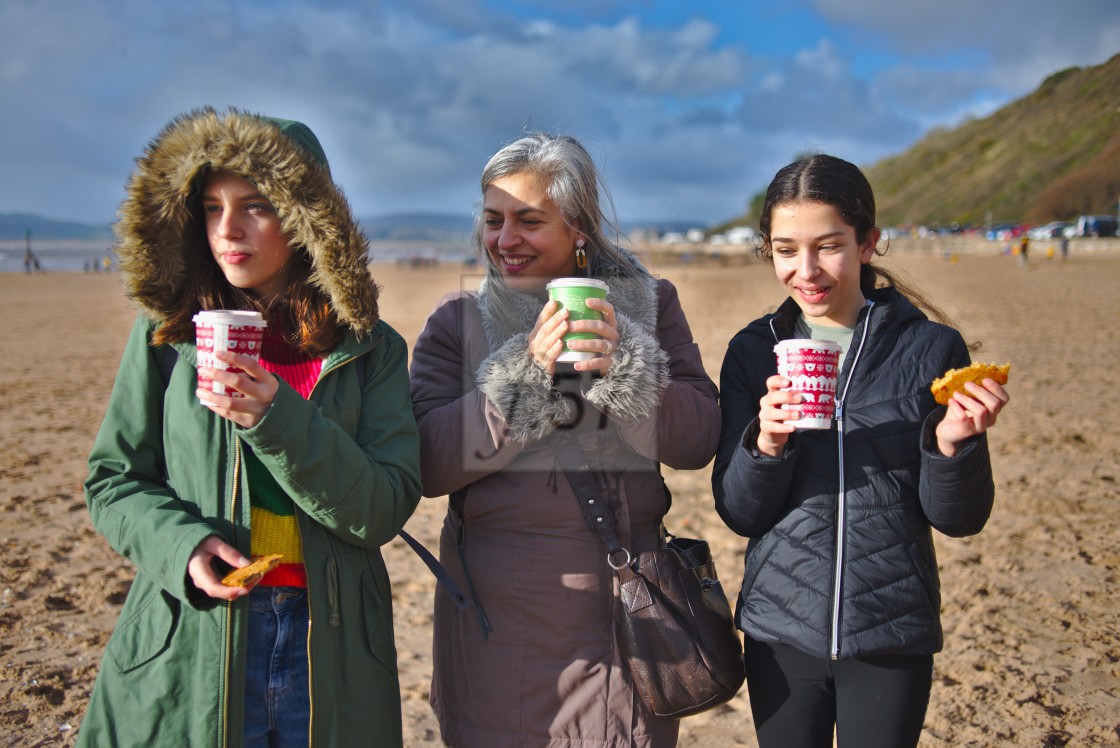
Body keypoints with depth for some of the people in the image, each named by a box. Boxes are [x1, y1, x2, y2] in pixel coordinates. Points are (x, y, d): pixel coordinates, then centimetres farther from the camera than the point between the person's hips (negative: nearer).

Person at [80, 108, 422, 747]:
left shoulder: (370, 348, -2)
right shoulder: (166, 335, 0)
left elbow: (385, 509, -10)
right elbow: (114, 479, 4)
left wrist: (279, 419, -22)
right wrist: (183, 545, -15)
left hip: (330, 646, 0)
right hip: (188, 642, 0)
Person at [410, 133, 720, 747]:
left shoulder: (648, 304, 2)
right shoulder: (458, 320, 0)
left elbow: (697, 442, -6)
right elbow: (425, 465, -10)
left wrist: (621, 363, -22)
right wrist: (528, 372, -20)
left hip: (624, 609, 1)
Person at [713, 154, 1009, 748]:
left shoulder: (931, 347, -6)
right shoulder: (753, 351, -2)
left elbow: (959, 518, -3)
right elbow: (739, 513, -3)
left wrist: (953, 443, -21)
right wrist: (765, 443, -21)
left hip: (893, 634, -1)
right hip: (780, 628, 1)